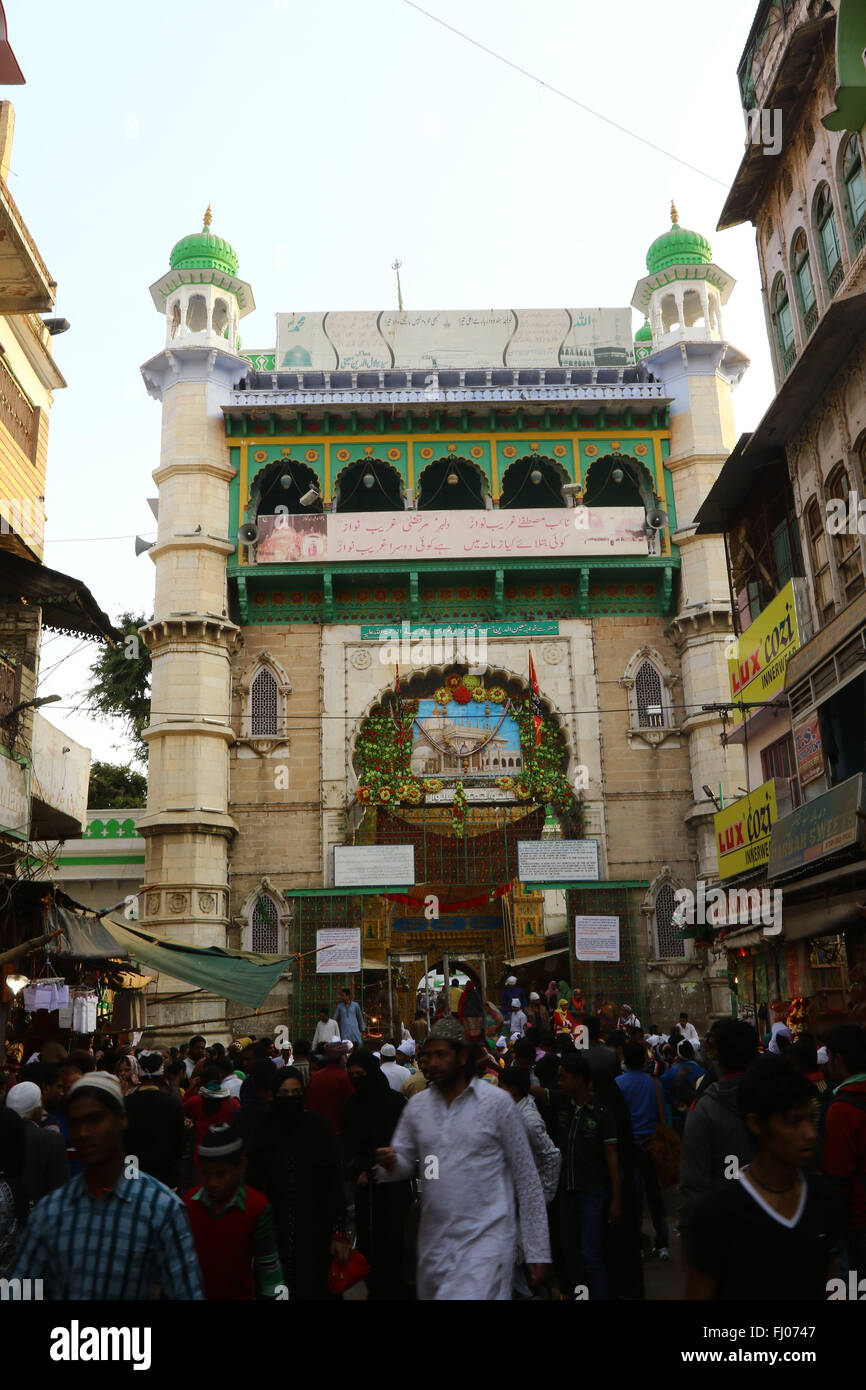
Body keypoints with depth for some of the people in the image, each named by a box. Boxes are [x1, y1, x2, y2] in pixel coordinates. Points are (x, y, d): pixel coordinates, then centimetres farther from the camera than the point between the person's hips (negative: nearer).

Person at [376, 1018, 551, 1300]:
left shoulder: (497, 1102, -5)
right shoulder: (417, 1105, 7)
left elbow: (526, 1178, -2)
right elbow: (404, 1165, 11)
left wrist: (538, 1251, -4)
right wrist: (390, 1164, -14)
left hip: (486, 1239, -5)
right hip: (433, 1242, 5)